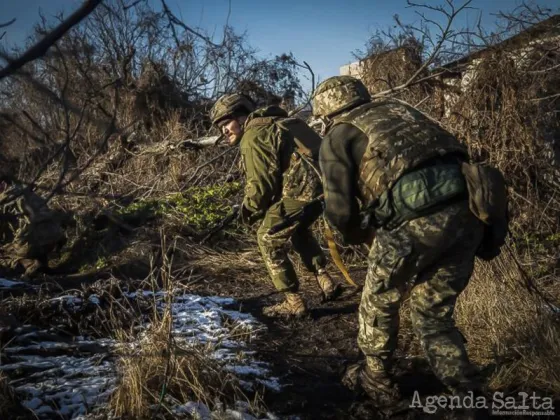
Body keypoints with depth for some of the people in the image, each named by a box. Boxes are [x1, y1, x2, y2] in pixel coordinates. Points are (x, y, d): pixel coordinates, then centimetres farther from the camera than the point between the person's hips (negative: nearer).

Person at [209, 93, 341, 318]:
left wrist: (249, 209, 7)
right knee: (297, 230, 32)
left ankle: (294, 302, 11)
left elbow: (261, 183, -11)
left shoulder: (253, 137, -7)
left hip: (301, 190, -10)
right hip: (325, 182, 10)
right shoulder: (274, 123, 25)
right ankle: (326, 282, 29)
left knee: (269, 239, 6)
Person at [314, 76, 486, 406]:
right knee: (434, 314, 23)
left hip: (415, 218, -6)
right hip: (467, 208, 6)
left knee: (379, 304, 21)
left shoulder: (337, 137, 11)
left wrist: (357, 235, 27)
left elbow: (340, 208, 5)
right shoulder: (397, 108, 29)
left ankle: (377, 382, 37)